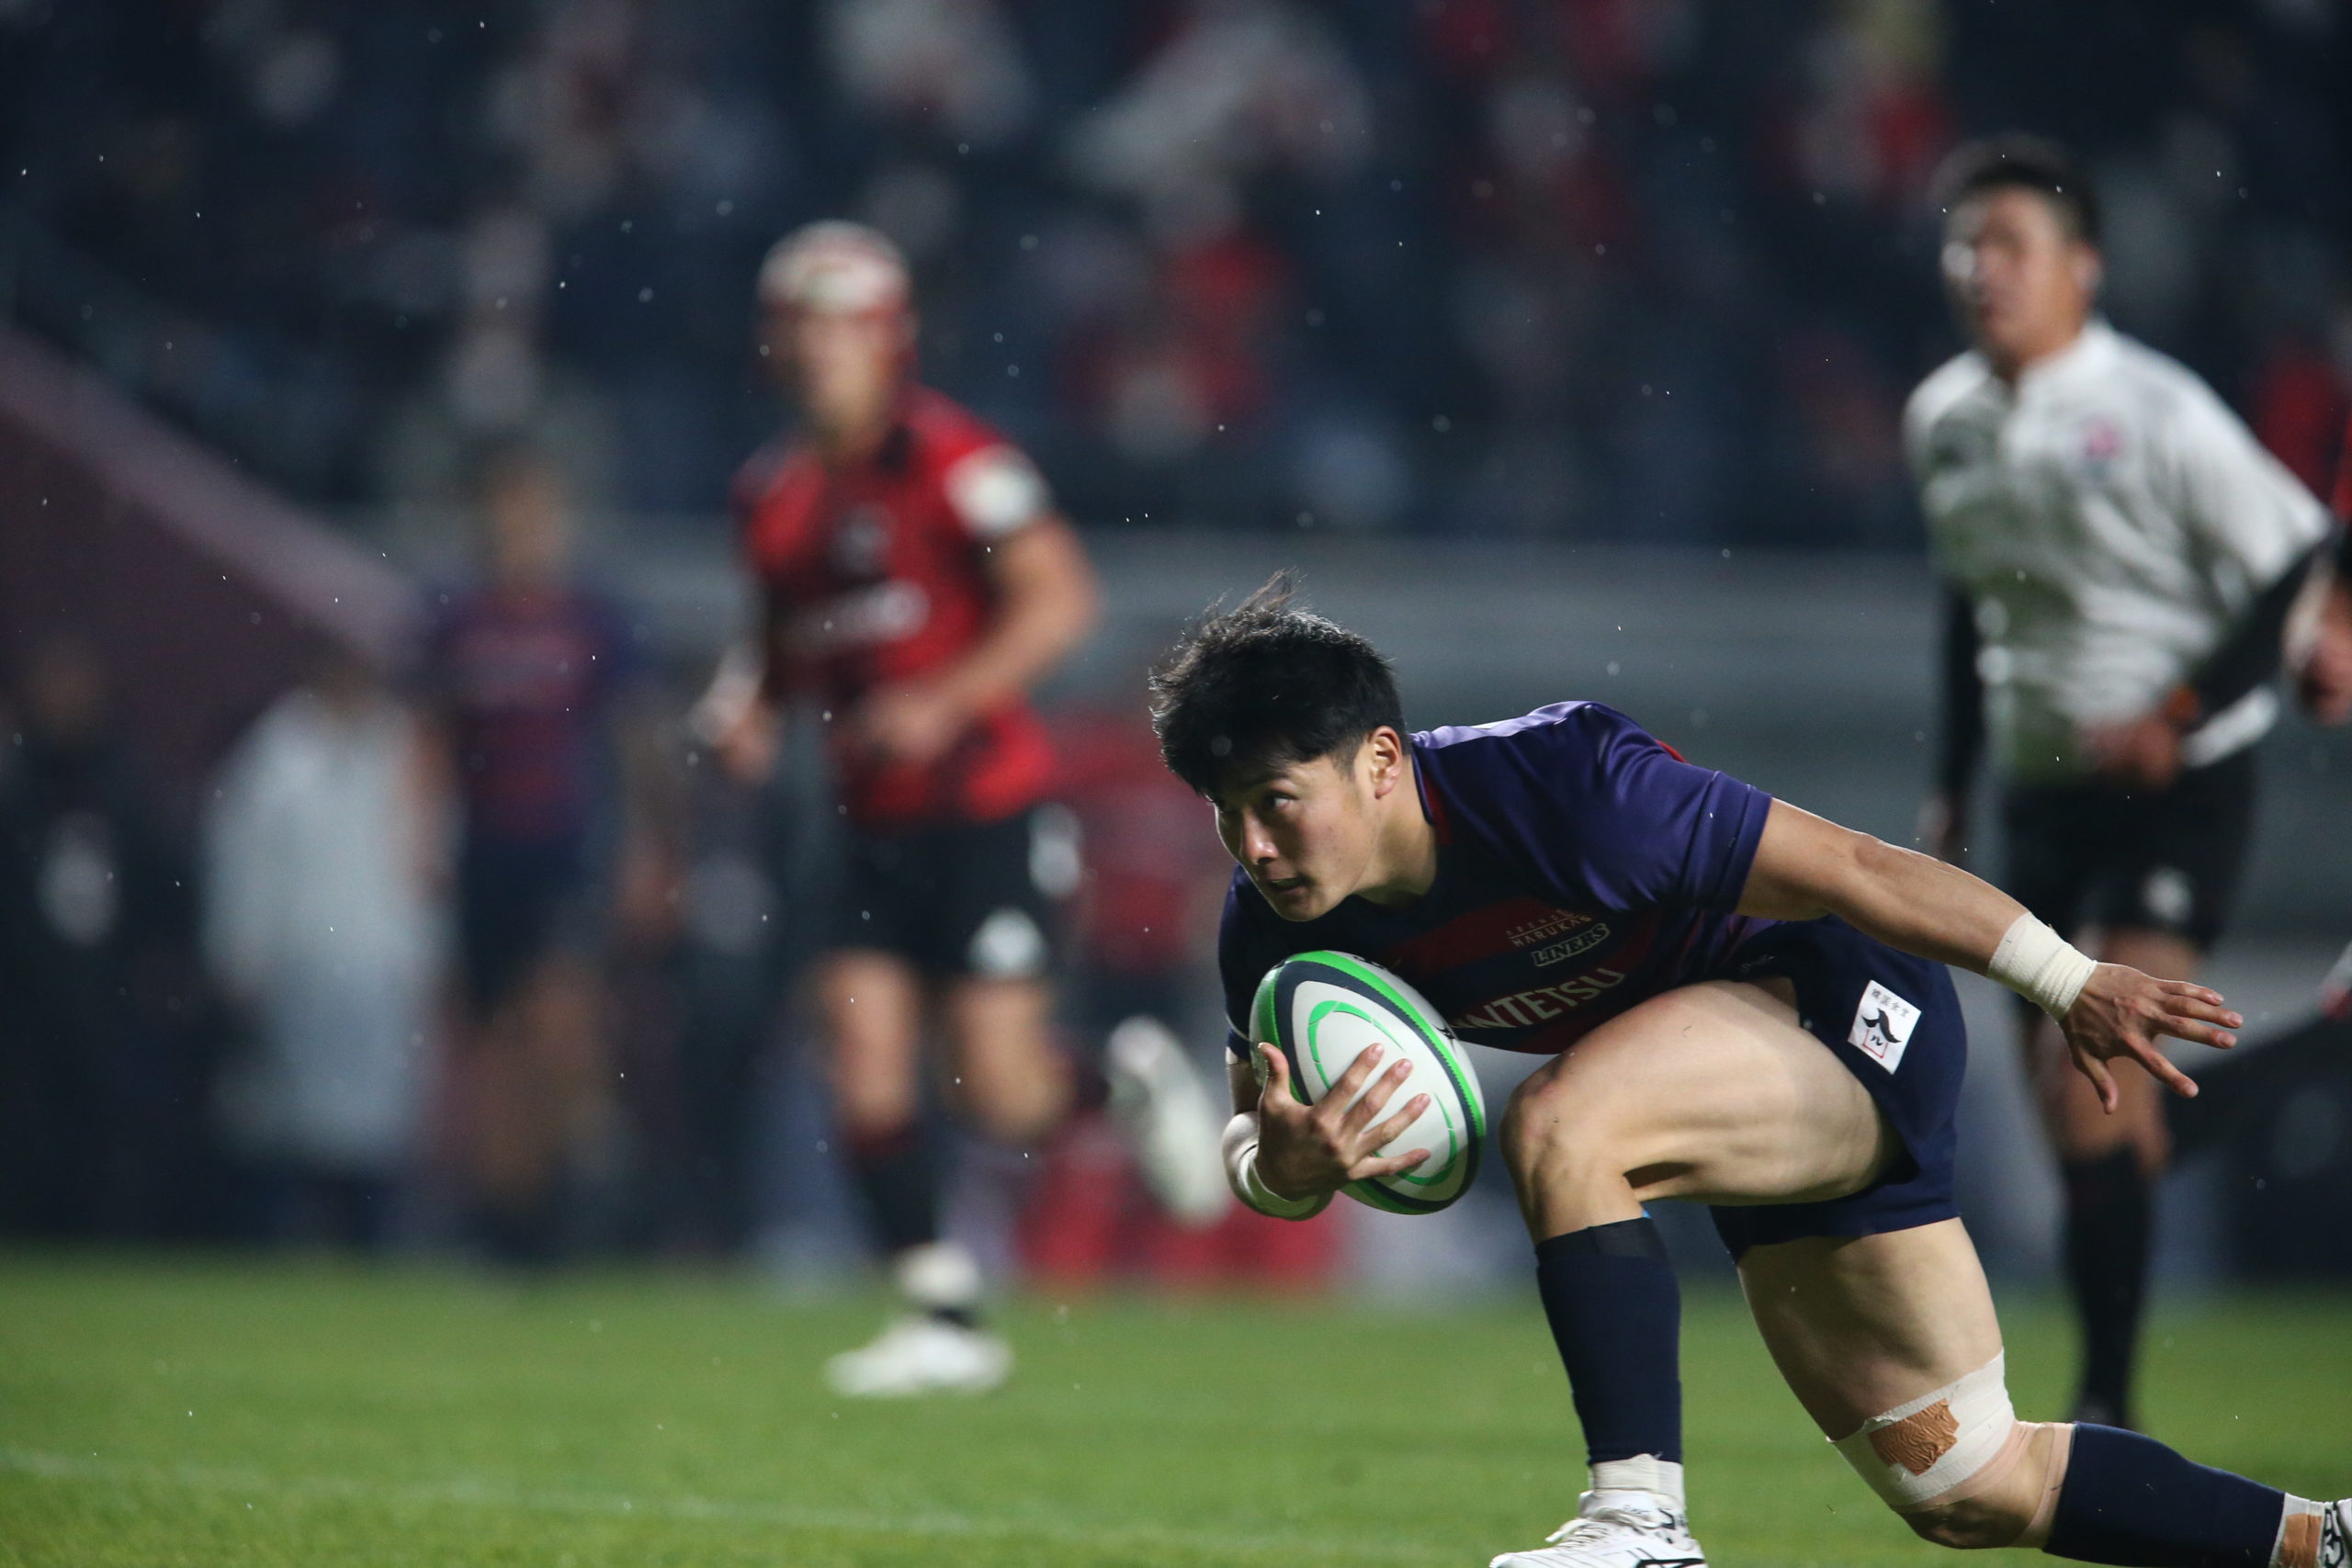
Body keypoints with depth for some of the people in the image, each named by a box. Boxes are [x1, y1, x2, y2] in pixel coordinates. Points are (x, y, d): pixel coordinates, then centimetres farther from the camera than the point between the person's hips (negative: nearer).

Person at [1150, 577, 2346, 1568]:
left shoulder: (1553, 787, -31)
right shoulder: (1283, 929, -11)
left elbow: (1852, 871, -25)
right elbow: (1252, 1138, -1)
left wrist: (2072, 985, -23)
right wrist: (1281, 1170, -27)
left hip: (1855, 1016, -8)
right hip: (1783, 1124, 8)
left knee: (1556, 1128, -33)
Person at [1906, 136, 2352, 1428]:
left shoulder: (2157, 413, -14)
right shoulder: (1942, 421, 6)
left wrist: (2174, 718, -18)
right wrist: (1951, 787, 20)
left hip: (2176, 783, -7)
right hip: (2041, 780, 7)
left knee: (2091, 1067, -17)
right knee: (2063, 1103, 6)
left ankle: (2106, 1405, -13)